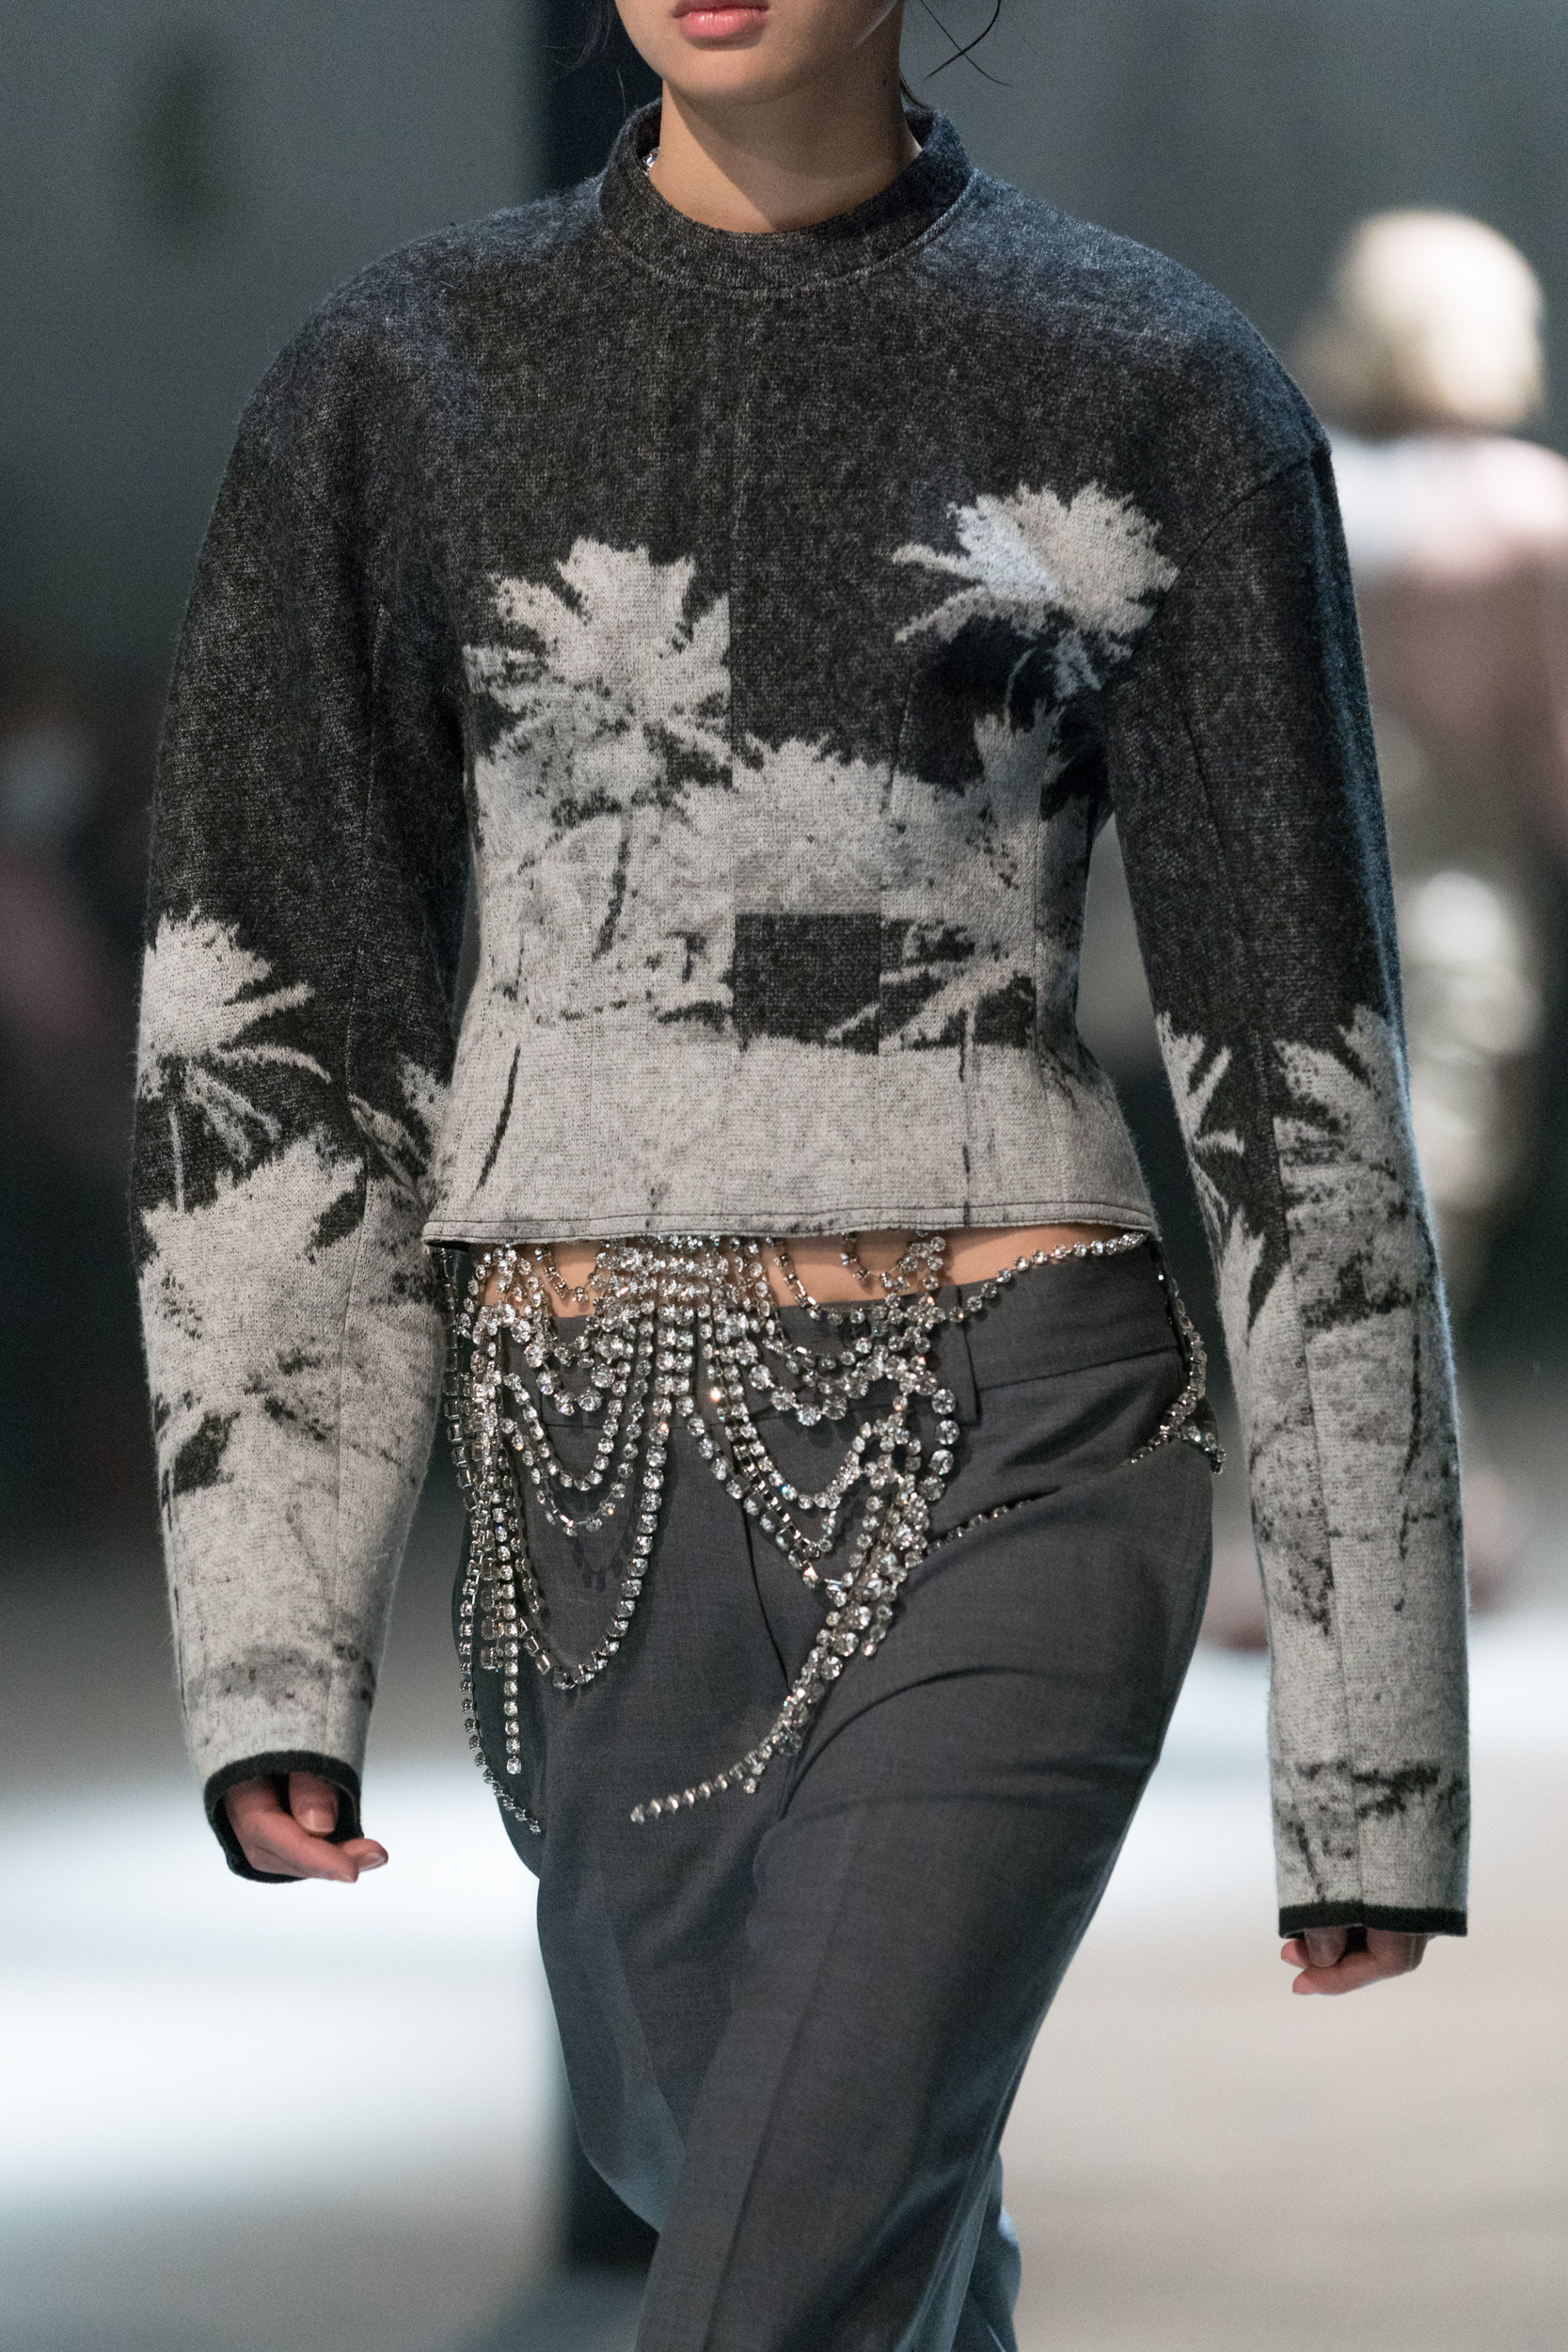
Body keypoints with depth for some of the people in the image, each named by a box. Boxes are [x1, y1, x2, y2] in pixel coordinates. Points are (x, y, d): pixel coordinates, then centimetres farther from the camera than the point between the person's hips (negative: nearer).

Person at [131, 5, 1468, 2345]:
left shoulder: (1160, 391, -2)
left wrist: (1373, 1740, -2)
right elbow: (266, 1013, 4)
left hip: (1005, 1471, -4)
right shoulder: (398, 384, 4)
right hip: (598, 1499, 4)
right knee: (709, 2130, 27)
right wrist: (264, 1638, -4)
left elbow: (1303, 1074, -1)